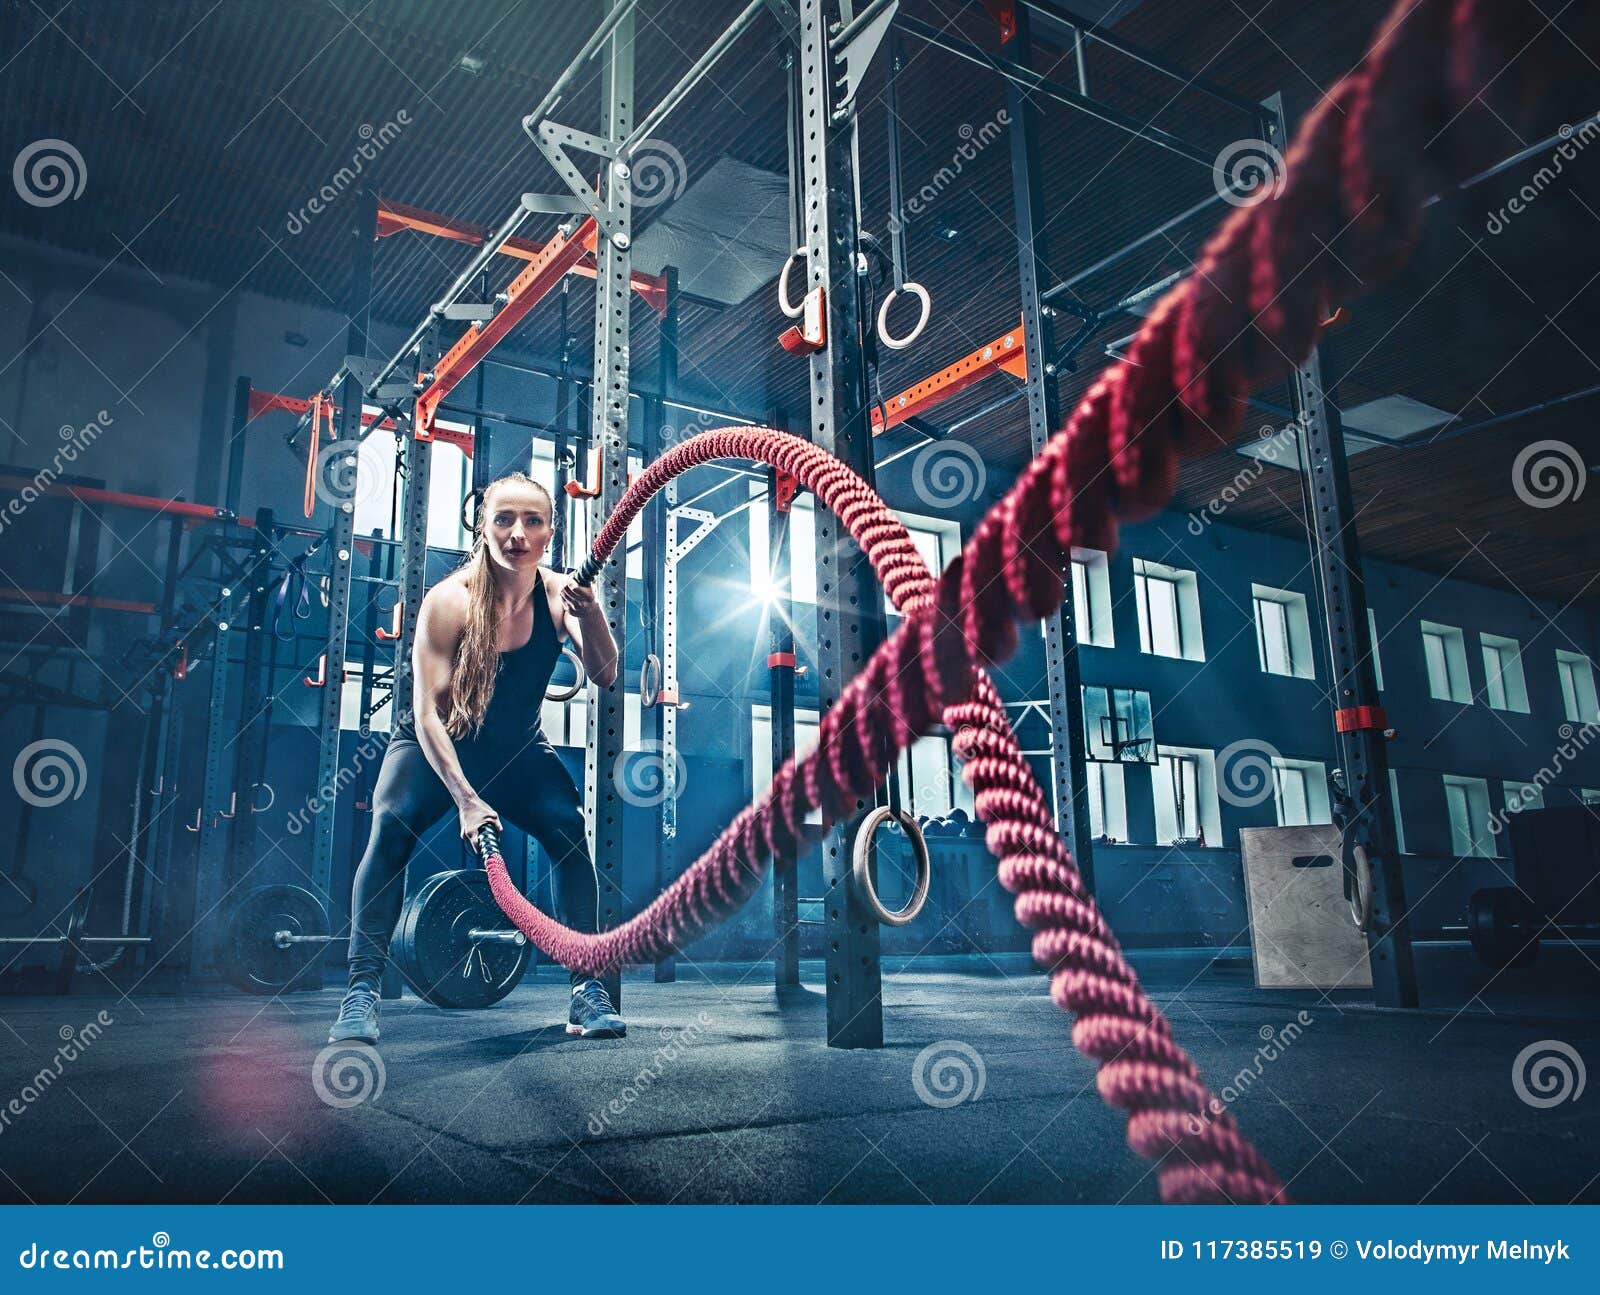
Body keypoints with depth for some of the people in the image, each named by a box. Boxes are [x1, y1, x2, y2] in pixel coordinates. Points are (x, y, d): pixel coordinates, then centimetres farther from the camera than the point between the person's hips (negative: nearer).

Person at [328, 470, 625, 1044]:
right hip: (437, 745, -2)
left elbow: (603, 675, -29)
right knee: (391, 828, -27)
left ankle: (587, 990, -14)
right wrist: (466, 799, -36)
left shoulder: (558, 594, -17)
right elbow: (428, 714, -26)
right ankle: (362, 992, -19)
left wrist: (590, 611, -48)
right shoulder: (449, 600, -26)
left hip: (518, 750, 2)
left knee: (569, 828, -21)